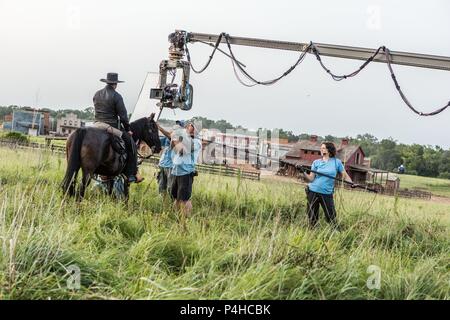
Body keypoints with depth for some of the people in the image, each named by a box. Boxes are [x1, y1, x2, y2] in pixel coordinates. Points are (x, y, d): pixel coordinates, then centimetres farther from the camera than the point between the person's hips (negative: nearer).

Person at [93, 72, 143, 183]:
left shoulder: (97, 94, 9)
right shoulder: (116, 96, -10)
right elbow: (123, 116, -9)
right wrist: (128, 129, 3)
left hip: (97, 125, 6)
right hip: (112, 127, -6)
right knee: (131, 145, 4)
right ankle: (131, 175, 1)